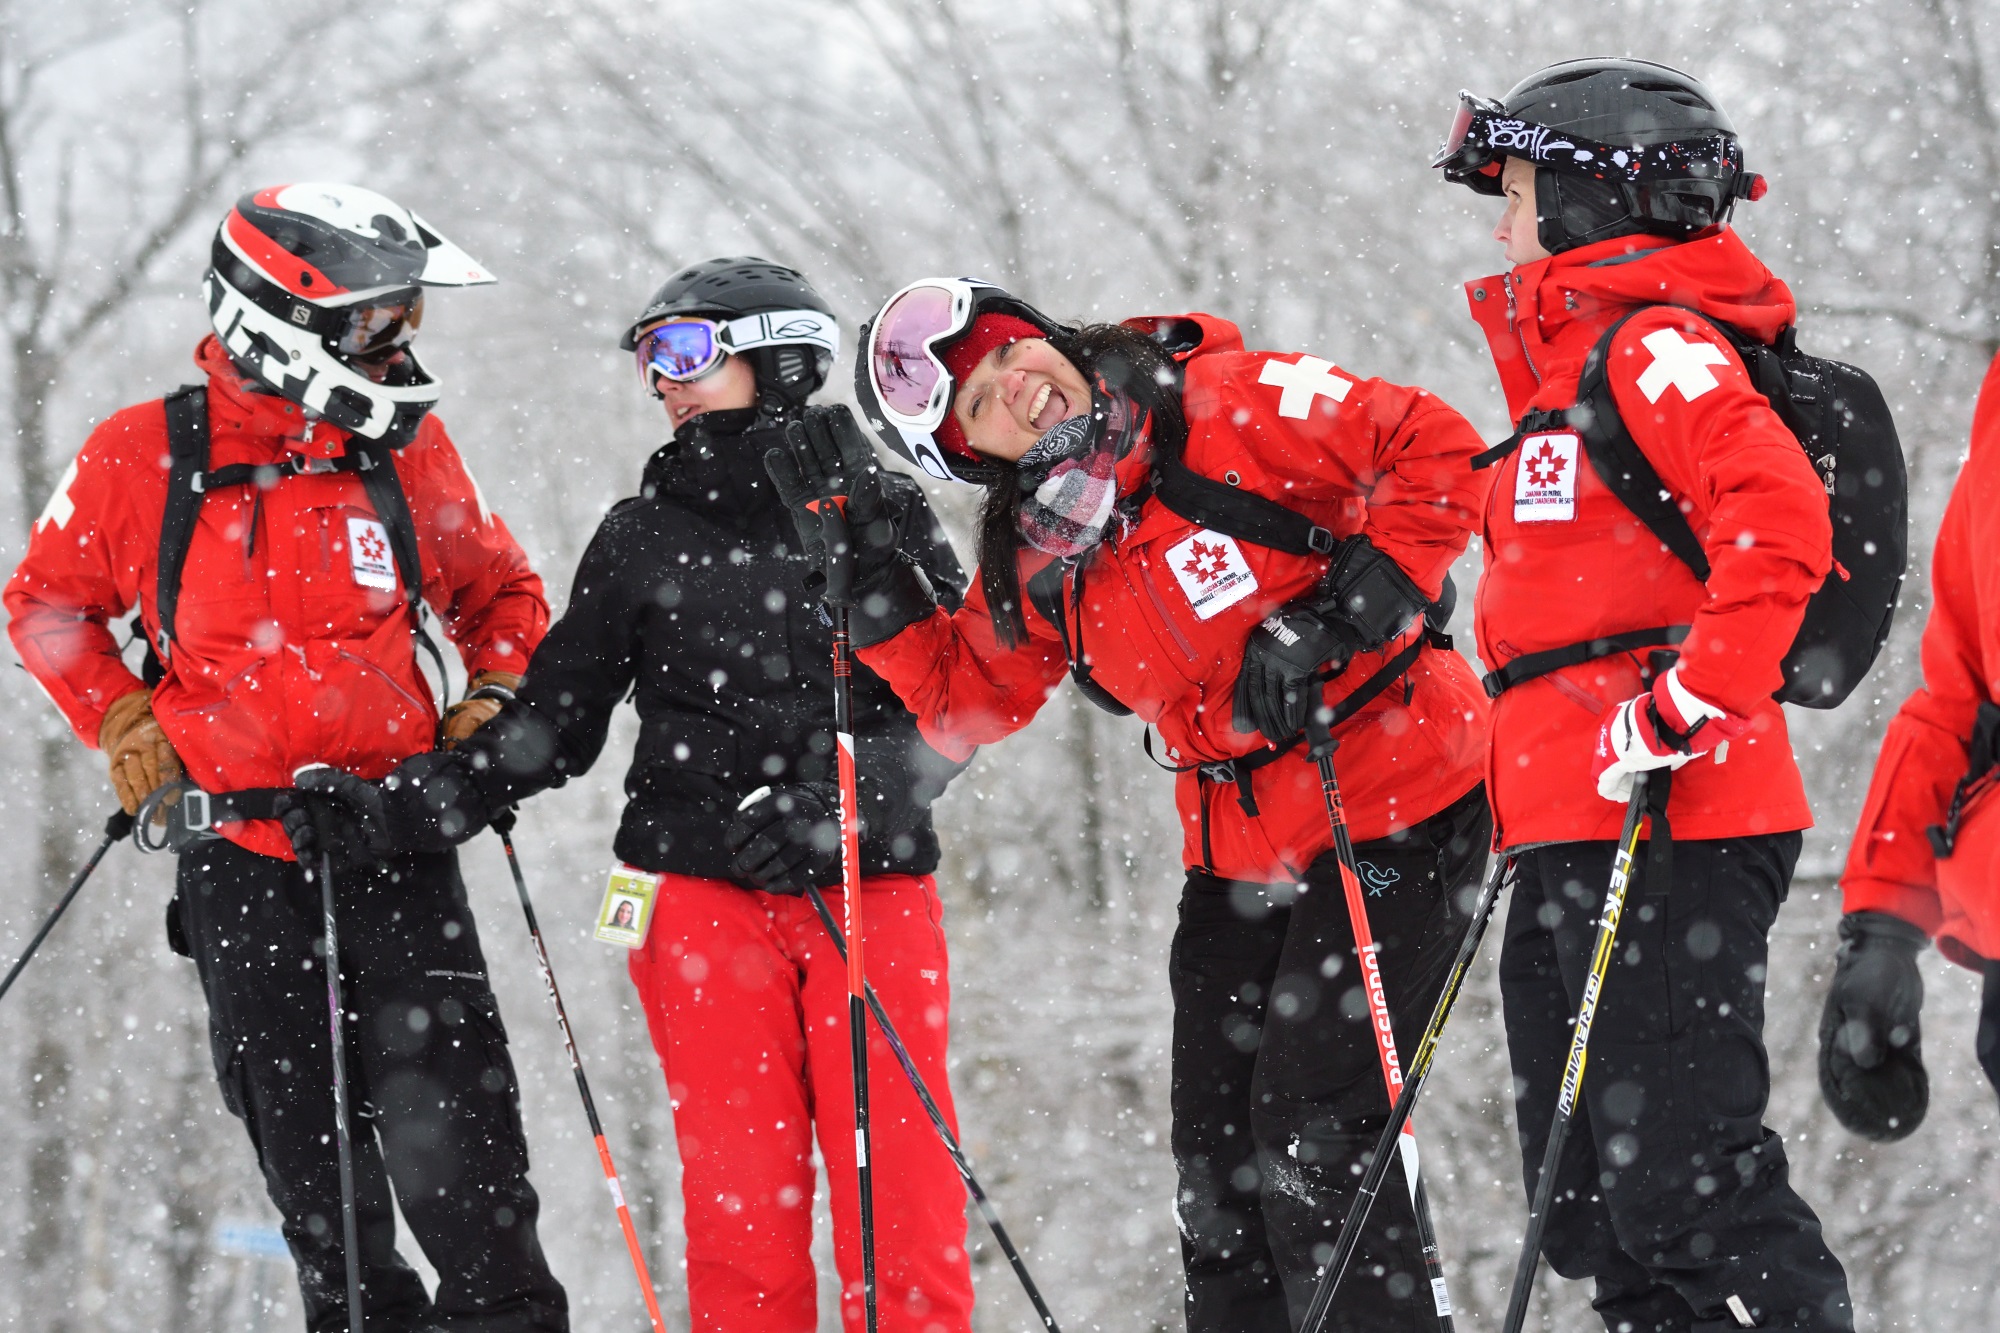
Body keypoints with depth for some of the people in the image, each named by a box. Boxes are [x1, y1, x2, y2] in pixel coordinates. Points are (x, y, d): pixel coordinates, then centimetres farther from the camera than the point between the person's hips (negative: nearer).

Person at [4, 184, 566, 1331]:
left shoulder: (408, 451, 4)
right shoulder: (144, 459, -3)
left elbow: (497, 594, 20)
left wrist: (494, 702, 4)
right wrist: (123, 722, 1)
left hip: (397, 840, 1)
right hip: (242, 857, 0)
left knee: (452, 1119, -9)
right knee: (307, 1144, 5)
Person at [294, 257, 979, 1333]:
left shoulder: (882, 517, 6)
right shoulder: (642, 538, 12)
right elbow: (552, 720, 13)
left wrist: (838, 800, -16)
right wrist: (406, 810, 1)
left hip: (872, 886, -1)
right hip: (702, 892, 1)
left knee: (902, 1187, -7)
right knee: (742, 1195, -3)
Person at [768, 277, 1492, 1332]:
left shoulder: (1229, 405, -16)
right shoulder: (1033, 554, 2)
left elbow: (1434, 454, -16)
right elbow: (962, 700, 9)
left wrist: (1333, 622, -22)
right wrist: (861, 557, -1)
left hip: (1394, 810, -7)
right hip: (1241, 846, 7)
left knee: (1310, 1133, -12)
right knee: (1216, 1163, 7)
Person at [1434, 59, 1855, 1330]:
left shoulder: (1658, 346, -9)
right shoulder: (1570, 357, 22)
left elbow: (1779, 526, -24)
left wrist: (1683, 713, -23)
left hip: (1670, 832, -10)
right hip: (1570, 838, 10)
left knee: (1678, 1180, -13)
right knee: (1591, 1204, 10)